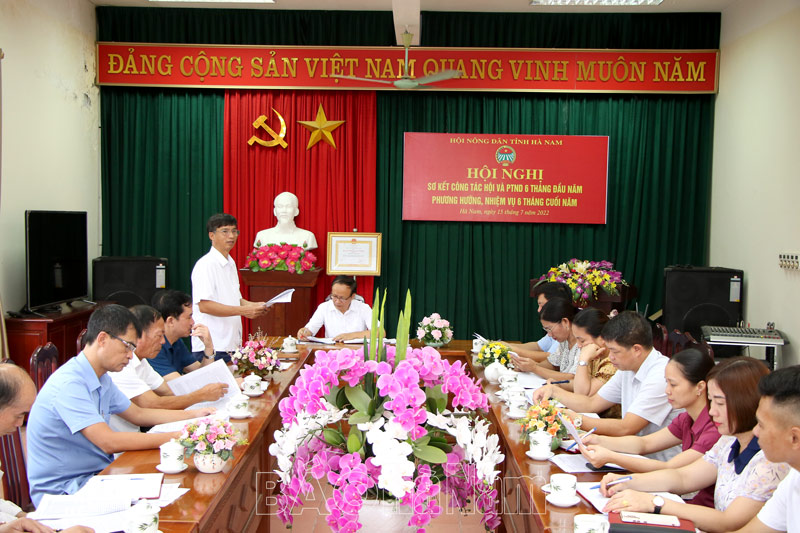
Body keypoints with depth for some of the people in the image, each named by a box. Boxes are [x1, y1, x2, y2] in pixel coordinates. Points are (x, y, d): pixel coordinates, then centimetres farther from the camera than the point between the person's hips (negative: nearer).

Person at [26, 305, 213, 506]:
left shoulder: (102, 380, 9)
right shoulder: (68, 384, -22)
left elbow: (138, 414, 20)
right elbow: (109, 442, -29)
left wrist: (194, 415, 11)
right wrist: (174, 437, -26)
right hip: (61, 492, -9)